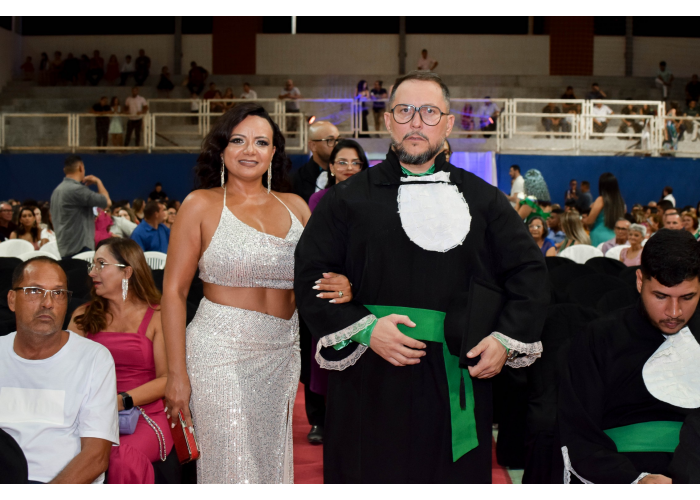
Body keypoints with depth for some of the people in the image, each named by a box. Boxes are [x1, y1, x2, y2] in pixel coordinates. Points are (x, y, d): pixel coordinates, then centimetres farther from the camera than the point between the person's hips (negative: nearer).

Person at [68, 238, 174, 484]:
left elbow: (167, 378, -2)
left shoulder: (157, 316, 6)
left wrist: (123, 400, -16)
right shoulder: (83, 316, 18)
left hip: (145, 414, -2)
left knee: (122, 456, -35)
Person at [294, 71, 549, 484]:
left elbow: (530, 271, 10)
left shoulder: (482, 200, 9)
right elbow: (310, 275, 1)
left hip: (458, 385, 2)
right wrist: (364, 329, -12)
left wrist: (508, 339, -4)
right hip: (372, 386, -1)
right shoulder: (350, 199, 5)